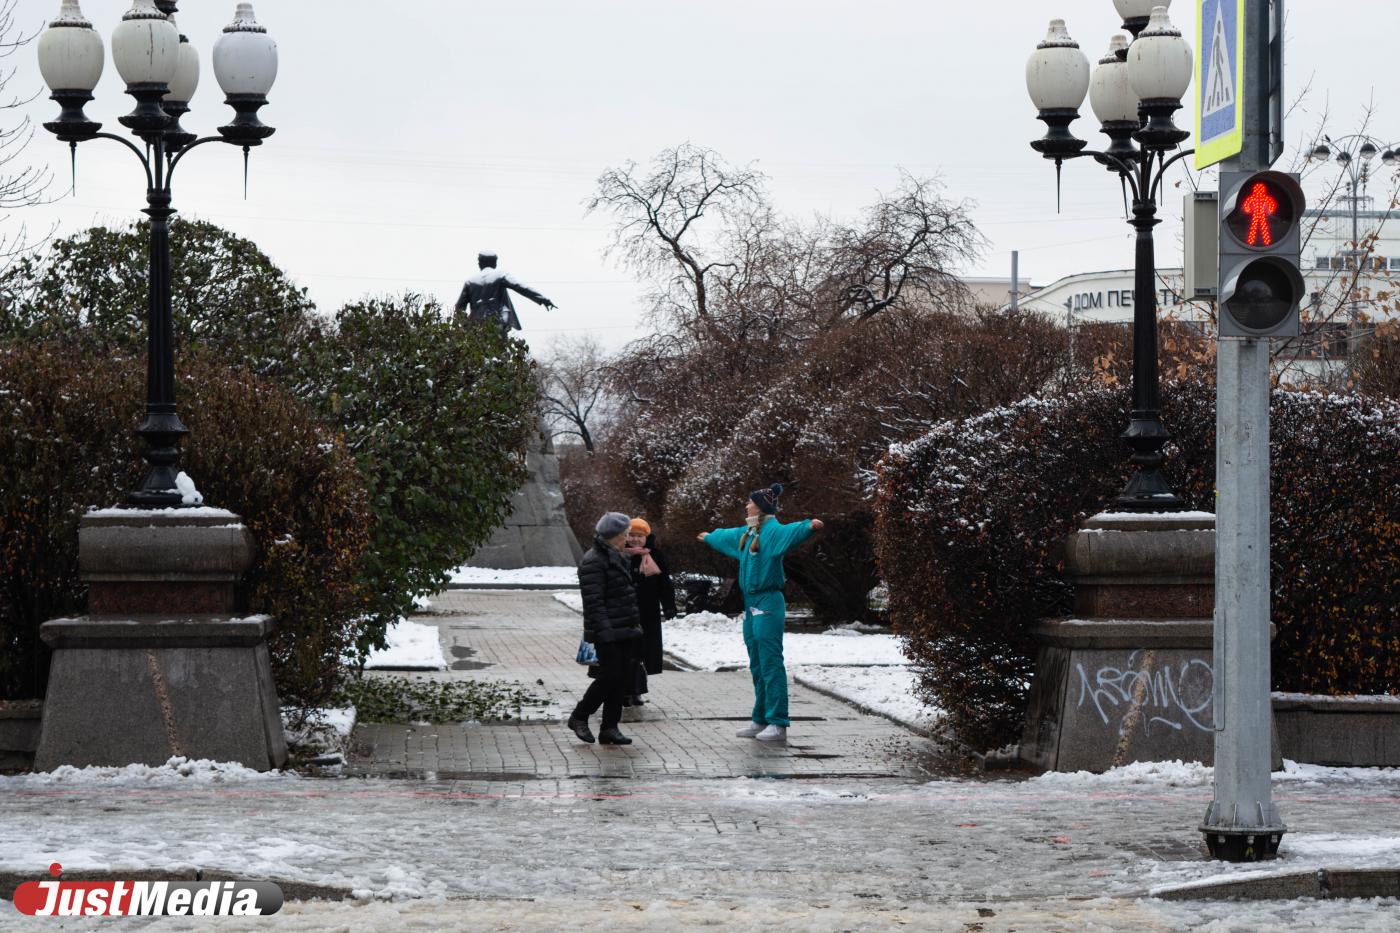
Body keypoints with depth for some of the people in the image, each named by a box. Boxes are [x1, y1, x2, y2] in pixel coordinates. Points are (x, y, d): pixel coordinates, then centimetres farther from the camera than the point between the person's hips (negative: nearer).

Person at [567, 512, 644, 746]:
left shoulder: (617, 558, 17)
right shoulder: (593, 562, -14)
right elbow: (593, 602, -20)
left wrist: (635, 624, 21)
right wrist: (604, 632, -25)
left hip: (625, 631, 9)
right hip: (608, 633, -9)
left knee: (622, 679, 7)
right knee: (610, 676, -9)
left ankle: (610, 728, 12)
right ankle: (579, 718, 8)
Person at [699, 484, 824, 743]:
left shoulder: (772, 530, -11)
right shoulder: (748, 533, 17)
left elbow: (791, 532, -33)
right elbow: (727, 537, 40)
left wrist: (808, 526, -55)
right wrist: (709, 537, 60)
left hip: (768, 604, -10)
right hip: (751, 604, 10)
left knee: (771, 664, -10)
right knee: (757, 666, 13)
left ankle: (778, 724, -9)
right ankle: (761, 720, 20)